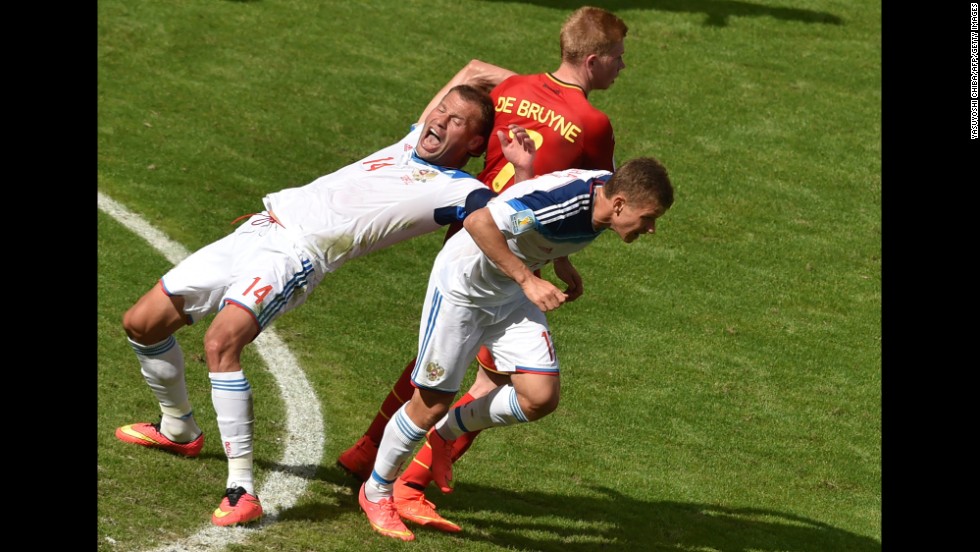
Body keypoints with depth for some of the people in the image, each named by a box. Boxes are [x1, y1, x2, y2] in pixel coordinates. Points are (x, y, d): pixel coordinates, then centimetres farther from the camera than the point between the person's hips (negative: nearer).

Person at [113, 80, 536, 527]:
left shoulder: (458, 191, -5)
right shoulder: (416, 141, 16)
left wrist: (527, 171, -34)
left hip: (297, 254, -8)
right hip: (256, 231, 8)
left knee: (221, 342, -34)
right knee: (142, 323, 13)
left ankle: (242, 490, -31)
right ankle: (178, 430, 38)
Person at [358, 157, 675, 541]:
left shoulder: (607, 190, -11)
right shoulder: (564, 199, -37)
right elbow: (478, 222, -38)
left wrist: (561, 262, 3)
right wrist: (528, 280, -37)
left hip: (511, 294, 7)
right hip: (462, 286, -7)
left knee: (541, 397, -6)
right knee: (431, 404, 1)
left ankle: (447, 433, 20)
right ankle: (376, 492, 25)